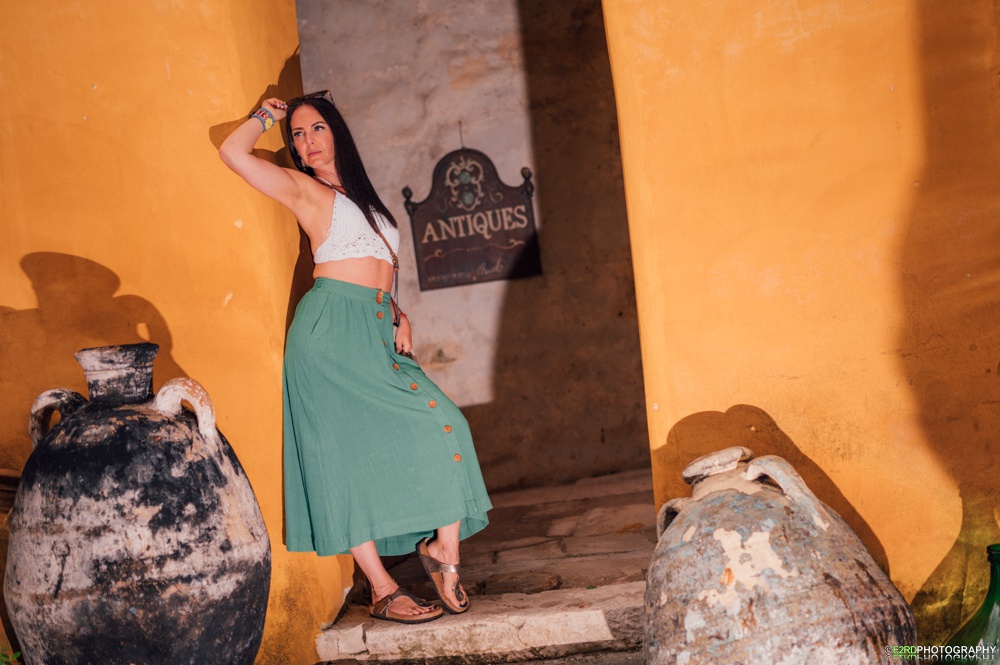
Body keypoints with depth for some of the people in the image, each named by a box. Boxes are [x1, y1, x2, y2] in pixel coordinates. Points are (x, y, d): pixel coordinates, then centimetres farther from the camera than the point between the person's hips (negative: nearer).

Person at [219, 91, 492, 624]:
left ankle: (443, 546, -3)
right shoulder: (303, 190, 5)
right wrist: (269, 113, 9)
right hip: (331, 330, -6)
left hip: (377, 334, 6)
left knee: (442, 425, -9)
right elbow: (232, 151, -9)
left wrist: (398, 315, 10)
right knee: (351, 451, -9)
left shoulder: (362, 197, 24)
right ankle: (382, 591, -6)